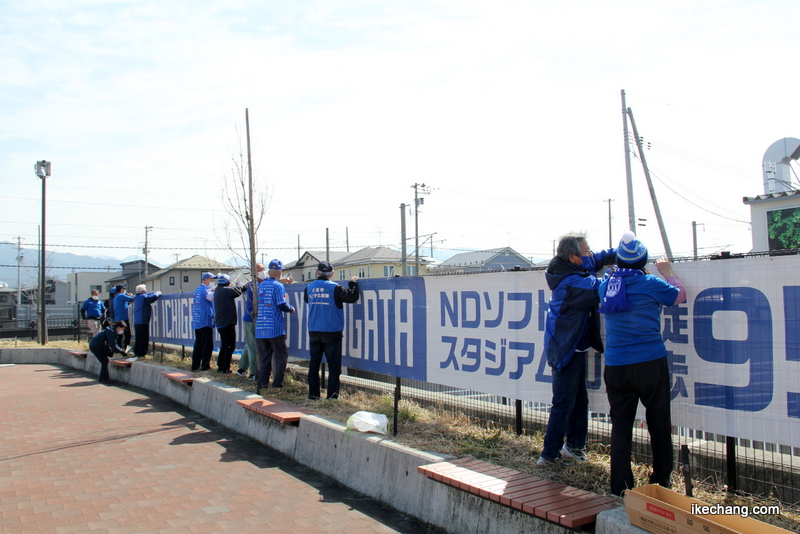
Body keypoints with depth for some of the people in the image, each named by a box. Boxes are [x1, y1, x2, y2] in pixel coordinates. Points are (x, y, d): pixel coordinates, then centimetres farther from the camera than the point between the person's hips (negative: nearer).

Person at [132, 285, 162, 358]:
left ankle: (136, 352, 20)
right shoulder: (144, 297, -14)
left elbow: (148, 295, 27)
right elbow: (154, 297, -22)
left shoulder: (136, 297, 12)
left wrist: (155, 293, 21)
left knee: (138, 338, 16)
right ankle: (142, 354, -2)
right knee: (144, 338, -2)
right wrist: (158, 293, -2)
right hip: (143, 322, -9)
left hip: (136, 322, 9)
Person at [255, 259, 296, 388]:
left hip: (260, 328, 5)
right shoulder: (278, 286, -8)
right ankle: (277, 383, 0)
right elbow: (282, 305, -15)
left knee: (264, 357, 12)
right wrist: (291, 309, 4)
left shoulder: (260, 285, 10)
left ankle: (263, 383, 12)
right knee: (281, 356, 5)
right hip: (275, 328, -5)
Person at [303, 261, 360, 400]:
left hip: (314, 332, 5)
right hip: (332, 332, -5)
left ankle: (313, 394, 14)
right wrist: (353, 283, 4)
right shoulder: (334, 288, -10)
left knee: (314, 364, 11)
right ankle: (332, 396, -1)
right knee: (334, 366, 0)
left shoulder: (309, 287, 6)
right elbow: (352, 297, -12)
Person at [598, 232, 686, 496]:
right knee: (659, 423, 11)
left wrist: (618, 269, 36)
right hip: (650, 363, -3)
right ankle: (661, 481, 22)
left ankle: (620, 487, 11)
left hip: (615, 367, 4)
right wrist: (668, 272, 26)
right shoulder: (650, 283, -8)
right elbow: (680, 295, 11)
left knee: (620, 424, 9)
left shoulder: (606, 285, 3)